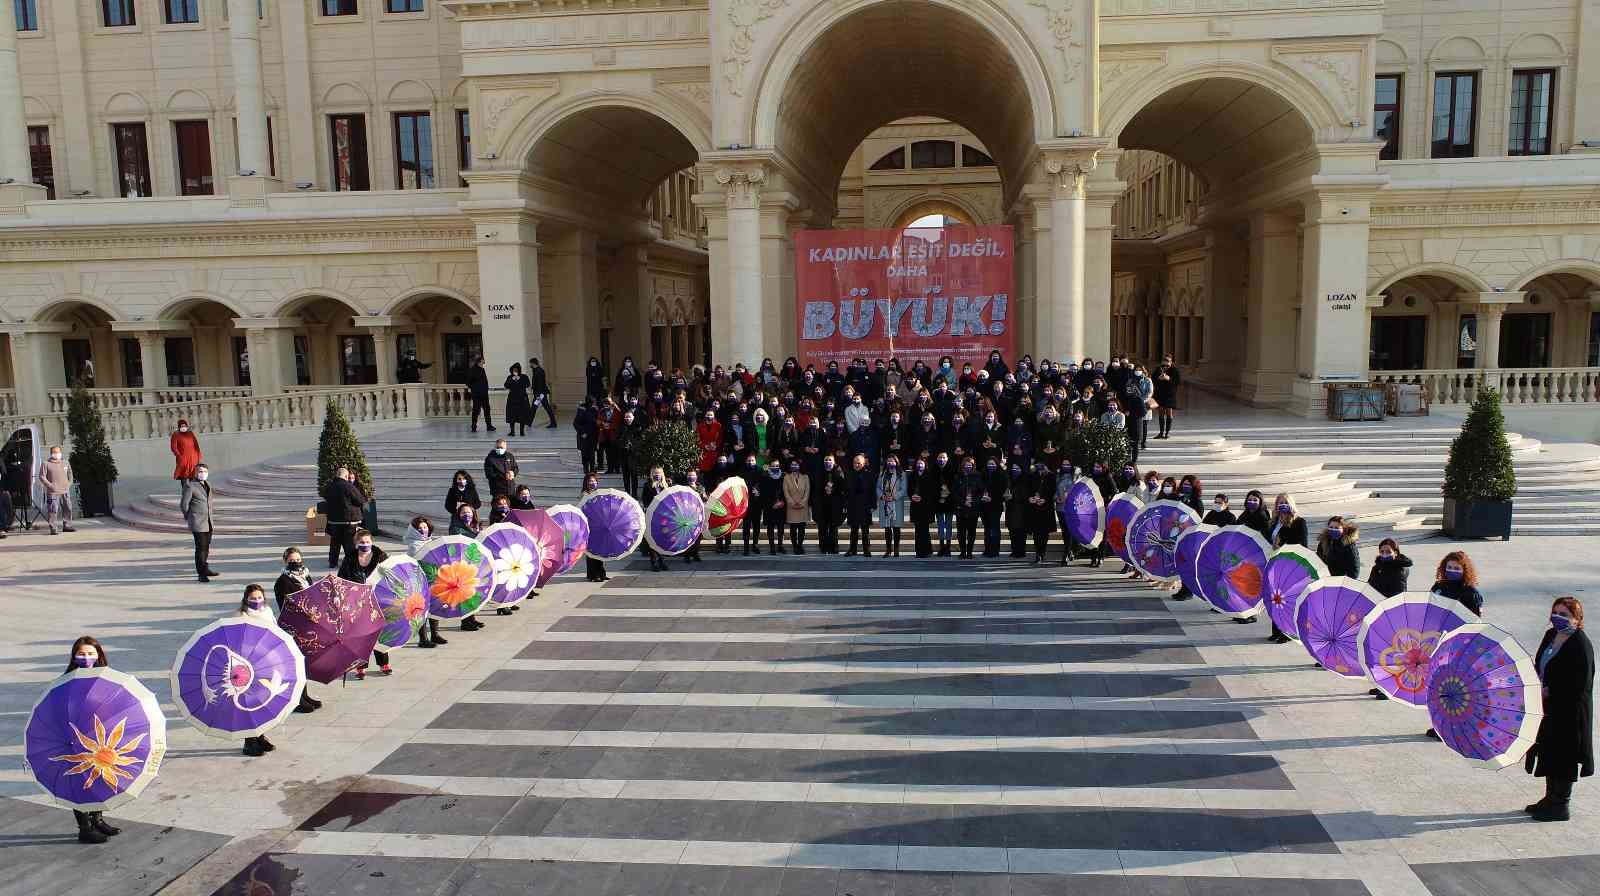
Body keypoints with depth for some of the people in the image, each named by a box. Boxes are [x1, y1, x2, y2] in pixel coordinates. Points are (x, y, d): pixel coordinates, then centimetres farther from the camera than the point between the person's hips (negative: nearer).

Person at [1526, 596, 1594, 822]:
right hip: (1549, 707, 8)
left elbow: (1580, 684, -21)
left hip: (1569, 711, -8)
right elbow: (1538, 665, 16)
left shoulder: (1580, 644, -17)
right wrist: (1538, 687, 0)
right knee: (1548, 752, 16)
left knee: (1564, 756, 2)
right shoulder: (1550, 635, 7)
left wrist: (1550, 691, -18)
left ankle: (1561, 805, 14)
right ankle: (1551, 797, 29)